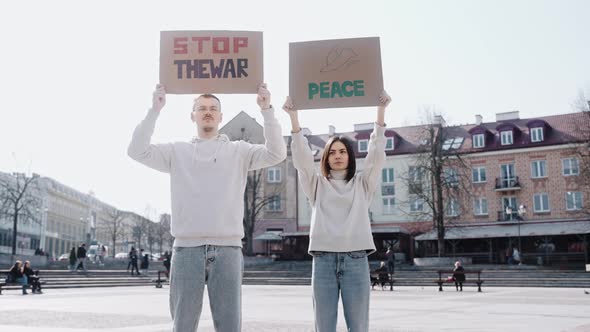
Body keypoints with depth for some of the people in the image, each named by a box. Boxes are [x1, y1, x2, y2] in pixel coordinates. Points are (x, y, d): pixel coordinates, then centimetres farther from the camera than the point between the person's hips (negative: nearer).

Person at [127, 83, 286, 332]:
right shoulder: (177, 151, 13)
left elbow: (276, 154, -3)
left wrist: (267, 110, -10)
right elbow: (138, 151, 1)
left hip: (227, 249, 0)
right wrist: (154, 111, -5)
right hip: (187, 249, 1)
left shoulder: (239, 151, 11)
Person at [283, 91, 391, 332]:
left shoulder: (362, 184, 15)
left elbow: (376, 155, 4)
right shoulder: (317, 185, 15)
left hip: (355, 259, 0)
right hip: (323, 259, 0)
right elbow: (302, 158, 3)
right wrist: (294, 118, -6)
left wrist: (381, 113, -4)